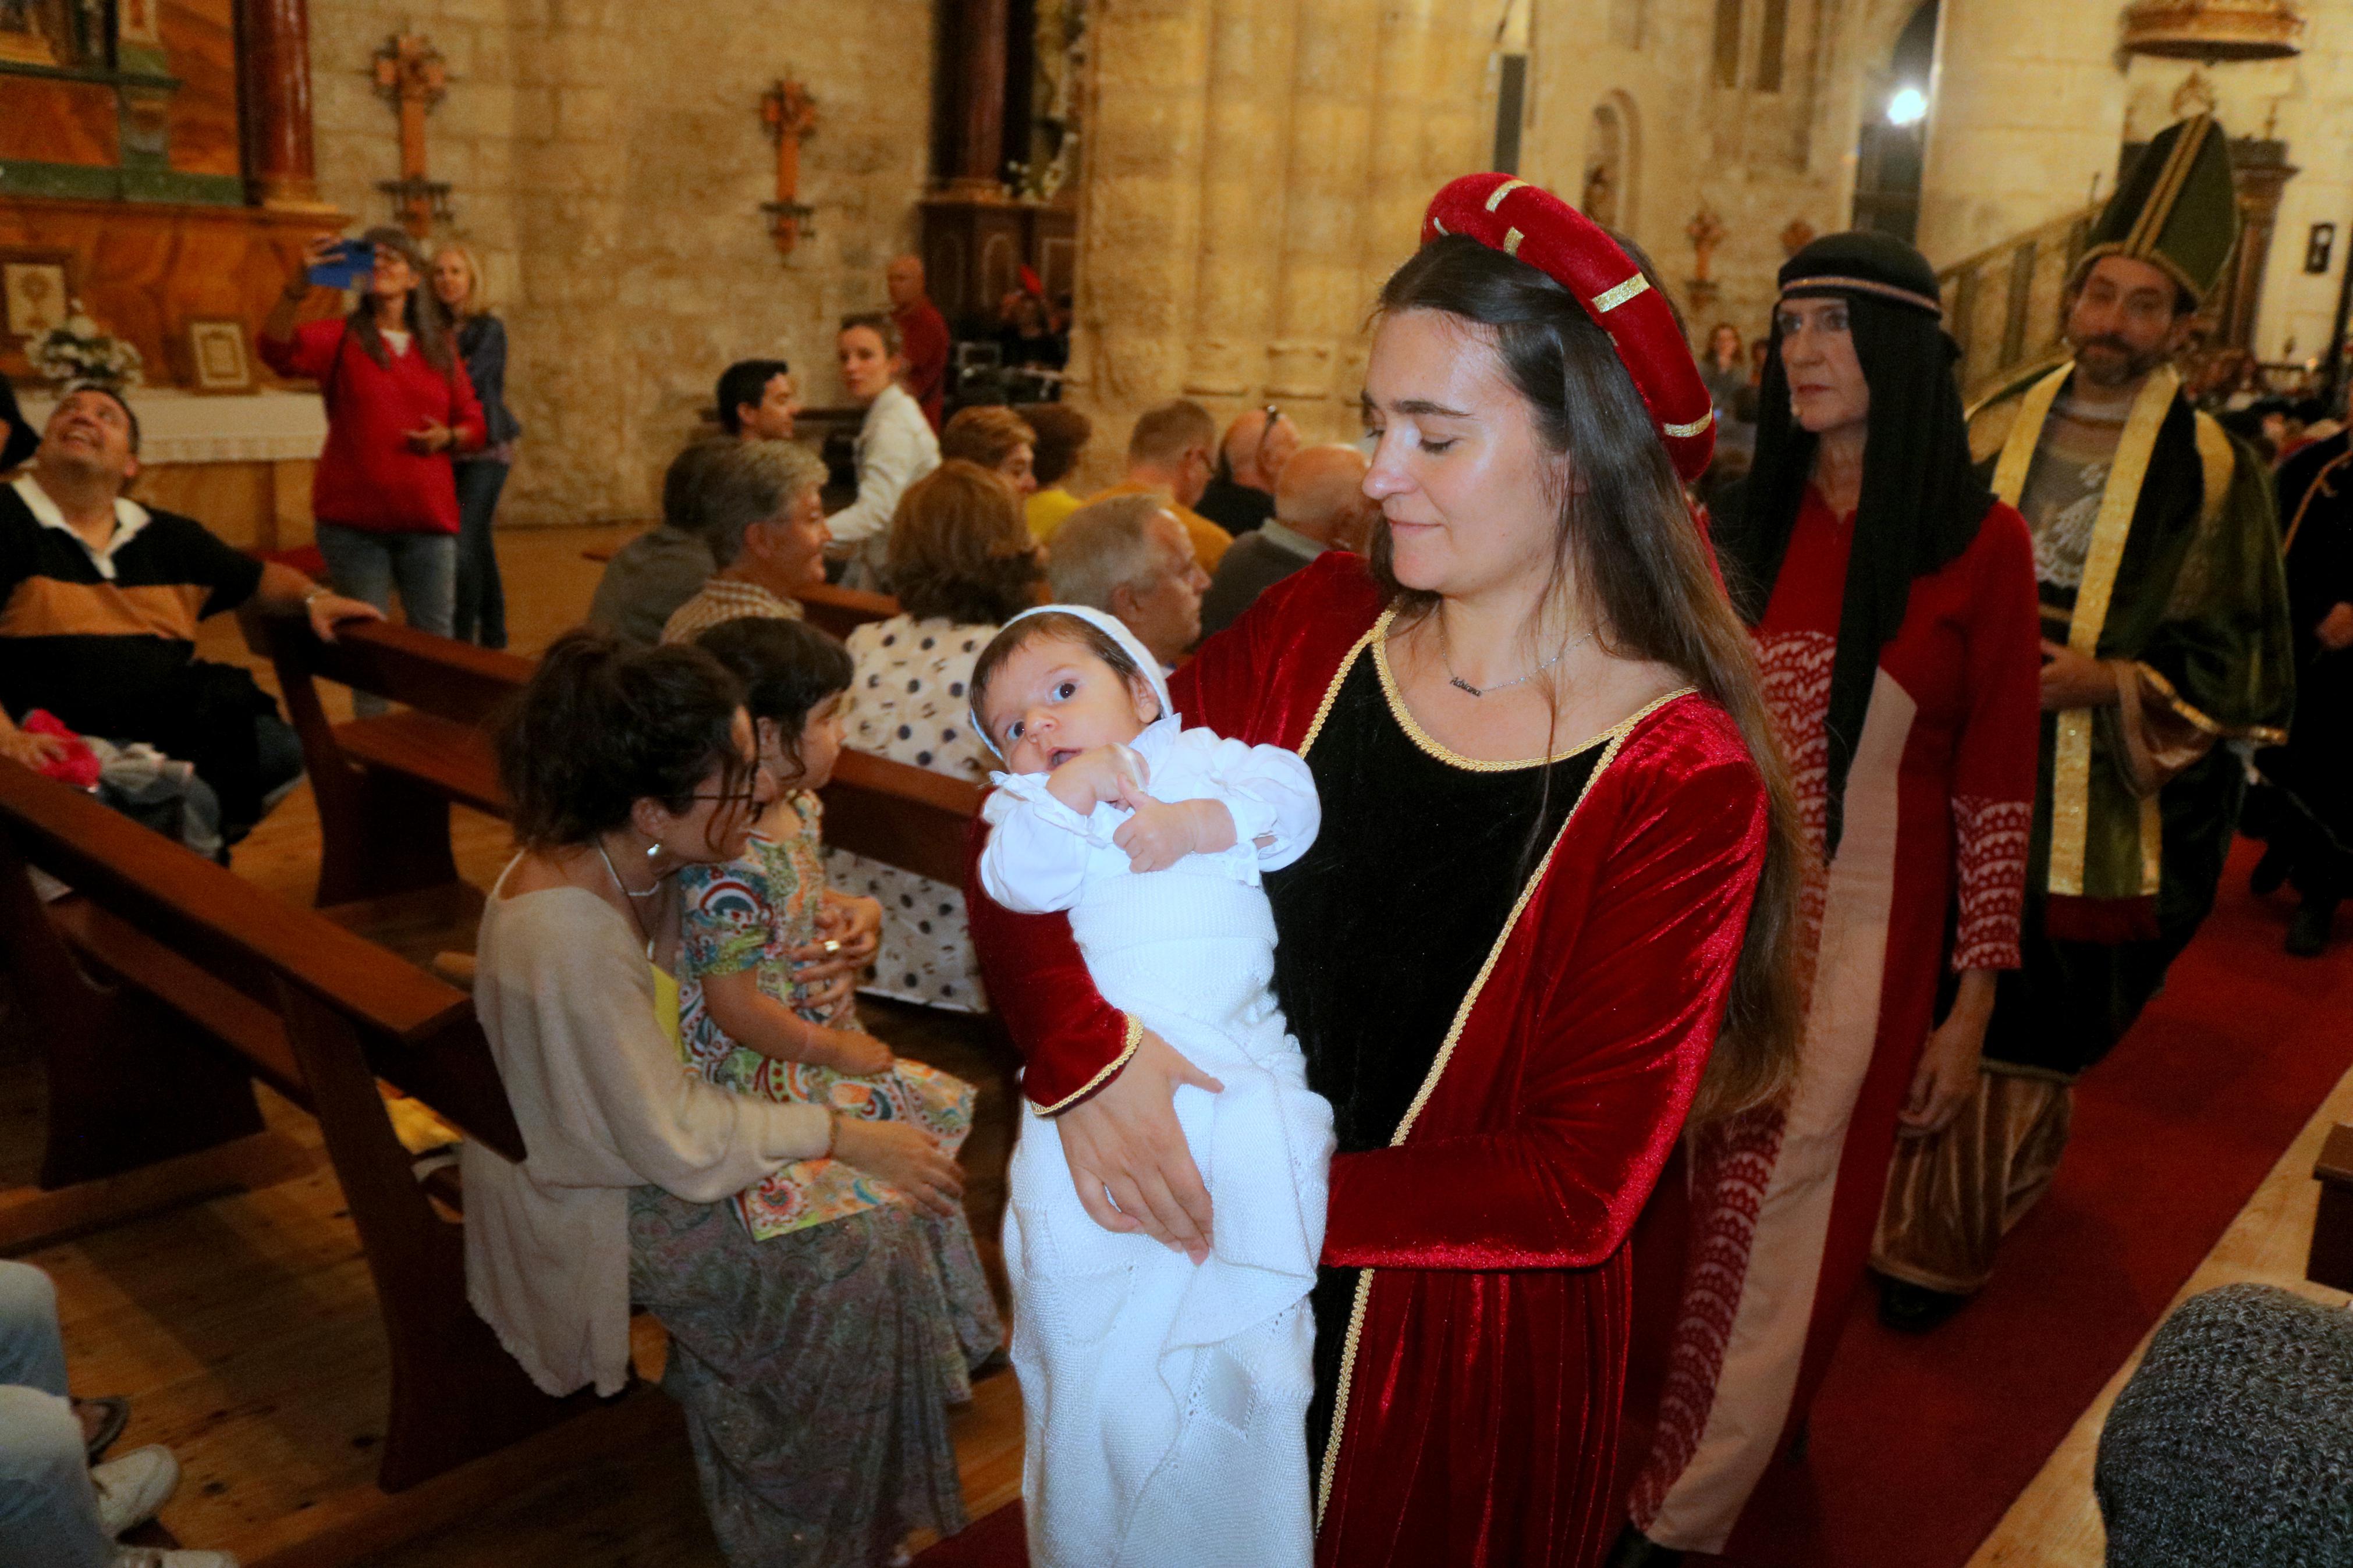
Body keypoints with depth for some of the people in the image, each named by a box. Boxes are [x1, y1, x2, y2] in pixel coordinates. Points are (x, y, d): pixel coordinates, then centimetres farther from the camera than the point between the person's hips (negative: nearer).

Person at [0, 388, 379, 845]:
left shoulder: (169, 537, 19)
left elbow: (260, 579, 32)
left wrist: (313, 598, 9)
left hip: (179, 733, 6)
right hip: (66, 740, -6)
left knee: (281, 749, -22)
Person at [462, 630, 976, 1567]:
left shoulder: (637, 860, -10)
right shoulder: (571, 936, -35)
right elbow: (677, 1142, -27)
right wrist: (845, 1137, -19)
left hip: (636, 1129, 8)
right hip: (591, 1207, -8)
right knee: (859, 1245, -15)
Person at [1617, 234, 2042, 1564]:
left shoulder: (1979, 541, -6)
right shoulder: (1744, 519, 5)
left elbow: (1997, 787, -4)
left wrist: (1972, 1006, -5)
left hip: (1864, 931, -3)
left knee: (1784, 1223, 3)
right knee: (1701, 1203, 11)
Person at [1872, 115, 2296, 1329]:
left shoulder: (2209, 472, -5)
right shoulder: (2002, 427, 5)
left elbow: (2234, 662, -4)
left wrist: (2102, 681, -19)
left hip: (2091, 815, -3)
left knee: (2018, 1035, 7)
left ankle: (1949, 1247, 25)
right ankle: (1897, 1210, 30)